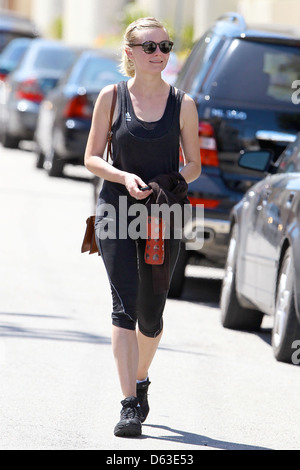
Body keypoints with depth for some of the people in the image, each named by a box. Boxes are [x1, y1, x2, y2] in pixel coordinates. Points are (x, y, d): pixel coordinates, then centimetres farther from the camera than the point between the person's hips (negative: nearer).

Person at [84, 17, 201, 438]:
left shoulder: (182, 104, 3)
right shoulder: (112, 97, 2)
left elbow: (193, 165, 8)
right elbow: (92, 158, 4)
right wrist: (124, 177, -14)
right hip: (117, 210, -2)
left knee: (151, 314, 10)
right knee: (125, 304, -15)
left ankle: (141, 378, 40)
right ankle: (130, 406, -19)